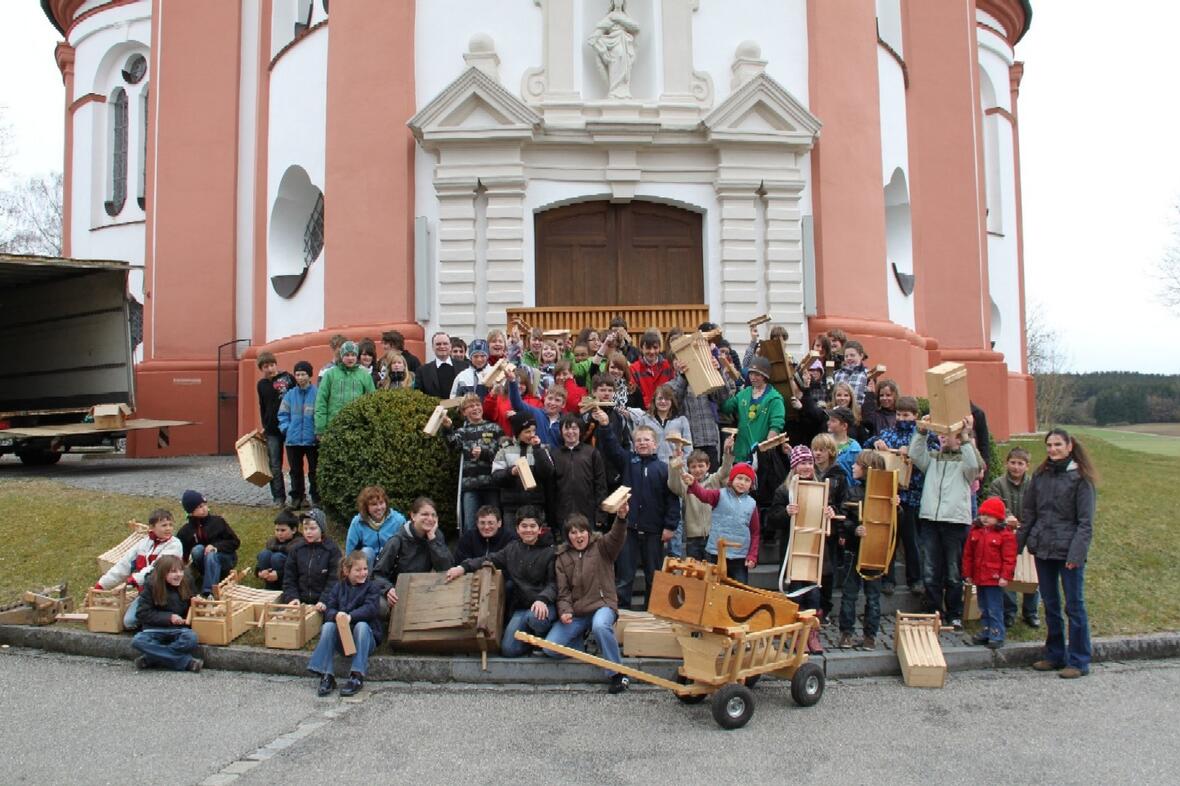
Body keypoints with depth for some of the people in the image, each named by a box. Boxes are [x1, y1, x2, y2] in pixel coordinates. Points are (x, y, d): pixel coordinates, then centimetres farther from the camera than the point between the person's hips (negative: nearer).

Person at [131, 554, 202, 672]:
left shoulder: (186, 586, 0)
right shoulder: (151, 587, -6)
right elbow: (142, 613, -7)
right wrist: (168, 617, -15)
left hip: (178, 629, 1)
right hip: (155, 629, -1)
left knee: (191, 638, -32)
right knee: (138, 641, -33)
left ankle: (150, 659, -21)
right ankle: (186, 662, -32)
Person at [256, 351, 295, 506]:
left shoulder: (287, 378, -7)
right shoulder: (262, 384, 8)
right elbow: (262, 406, 18)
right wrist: (265, 426, 17)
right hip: (272, 430, 4)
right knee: (274, 465, 5)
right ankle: (278, 496, 13)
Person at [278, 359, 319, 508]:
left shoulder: (317, 393, -6)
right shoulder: (290, 394, 6)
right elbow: (283, 414, 12)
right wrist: (286, 428, -2)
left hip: (312, 439, -4)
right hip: (293, 439, 4)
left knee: (314, 470, 4)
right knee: (295, 471, 12)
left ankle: (317, 499, 12)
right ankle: (297, 498, 22)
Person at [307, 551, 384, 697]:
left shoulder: (371, 587, 3)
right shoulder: (338, 587, 11)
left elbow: (370, 608, -14)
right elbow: (329, 609, -2)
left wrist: (350, 617, -32)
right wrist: (337, 616, -28)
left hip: (366, 636, -2)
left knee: (362, 625, -33)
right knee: (328, 626, -26)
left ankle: (357, 677, -35)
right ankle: (327, 677, -29)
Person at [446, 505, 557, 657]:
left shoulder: (549, 552, -5)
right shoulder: (512, 548, 10)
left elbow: (553, 583, -10)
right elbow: (489, 559, 13)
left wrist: (542, 599, -30)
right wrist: (463, 567, -2)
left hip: (543, 605, -4)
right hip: (520, 607, 4)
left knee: (535, 617, -39)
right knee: (508, 650, -12)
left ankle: (545, 636, -4)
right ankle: (534, 639, 17)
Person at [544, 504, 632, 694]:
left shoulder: (601, 546, 1)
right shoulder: (562, 557, 9)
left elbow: (616, 537, -22)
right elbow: (563, 591, 4)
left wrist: (621, 518, -44)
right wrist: (565, 611, -17)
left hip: (602, 605, -3)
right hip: (576, 611, 4)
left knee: (600, 626, -40)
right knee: (550, 648, -15)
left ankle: (618, 674, -22)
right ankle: (582, 639, 17)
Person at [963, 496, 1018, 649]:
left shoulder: (1005, 535, -10)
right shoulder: (975, 532, 7)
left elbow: (1009, 558, -11)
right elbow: (968, 554, 11)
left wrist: (1005, 576, -16)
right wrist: (967, 574, 9)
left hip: (995, 579, -6)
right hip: (979, 578, 6)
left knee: (995, 609, -1)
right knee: (983, 608, 17)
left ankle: (997, 635, 6)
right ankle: (985, 633, 27)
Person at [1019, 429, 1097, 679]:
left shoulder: (1080, 478, -5)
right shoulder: (1040, 476, 9)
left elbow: (1086, 522, -8)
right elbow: (1028, 514, 13)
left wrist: (1077, 552, -17)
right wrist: (1017, 545, 9)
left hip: (1069, 551, -5)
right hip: (1043, 549, 5)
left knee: (1074, 605, 0)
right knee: (1050, 605, 13)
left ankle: (1078, 662, 8)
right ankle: (1055, 655, 24)